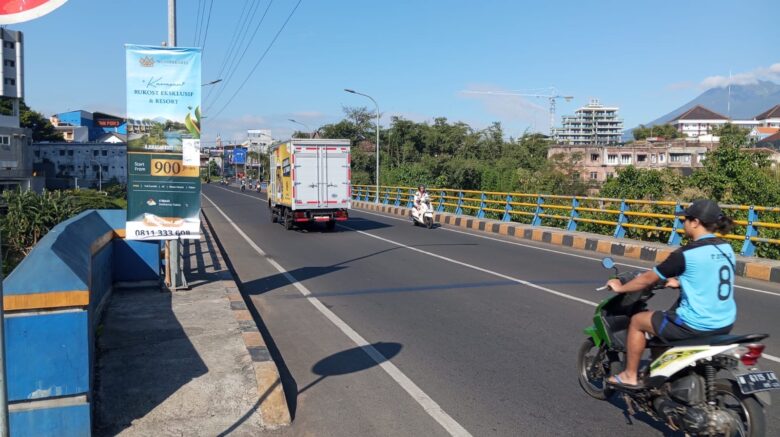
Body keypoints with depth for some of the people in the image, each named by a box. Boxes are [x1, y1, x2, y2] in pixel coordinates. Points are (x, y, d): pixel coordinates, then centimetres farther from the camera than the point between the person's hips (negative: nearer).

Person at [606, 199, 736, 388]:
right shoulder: (726, 248, 4)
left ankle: (630, 376, 21)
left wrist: (620, 288, 7)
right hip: (725, 324, 8)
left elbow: (648, 278, -8)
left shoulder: (686, 253, -17)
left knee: (637, 321, 11)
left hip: (696, 325, -8)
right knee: (667, 316, 35)